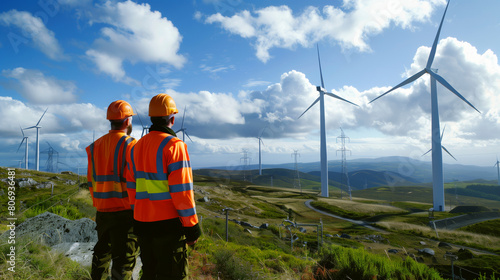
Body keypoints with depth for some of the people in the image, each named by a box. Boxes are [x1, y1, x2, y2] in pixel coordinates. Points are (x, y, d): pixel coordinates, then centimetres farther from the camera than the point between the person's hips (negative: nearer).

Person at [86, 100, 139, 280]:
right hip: (124, 212, -6)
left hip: (102, 212, 7)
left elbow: (91, 182, 13)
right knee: (123, 259, 3)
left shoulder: (95, 146, 8)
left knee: (101, 254, 22)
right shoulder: (130, 145, -13)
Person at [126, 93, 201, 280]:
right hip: (168, 223, -7)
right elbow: (181, 190, -18)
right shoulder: (174, 145, -14)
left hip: (143, 223, 7)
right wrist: (192, 225, -10)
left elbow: (132, 187, 13)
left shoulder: (137, 146, 9)